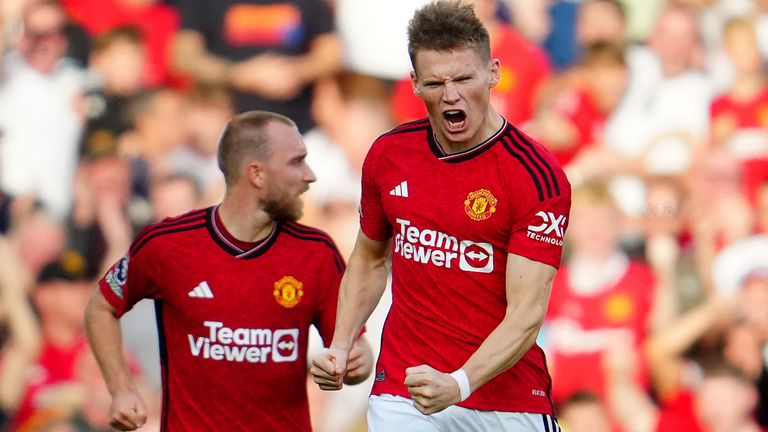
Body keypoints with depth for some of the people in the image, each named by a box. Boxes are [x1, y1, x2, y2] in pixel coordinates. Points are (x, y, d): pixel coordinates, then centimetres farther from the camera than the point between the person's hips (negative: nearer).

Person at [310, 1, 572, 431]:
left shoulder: (537, 174, -13)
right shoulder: (388, 154, 2)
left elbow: (527, 313, -19)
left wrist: (458, 384, -32)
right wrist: (341, 347, 6)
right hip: (401, 396, 3)